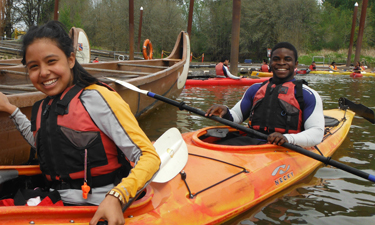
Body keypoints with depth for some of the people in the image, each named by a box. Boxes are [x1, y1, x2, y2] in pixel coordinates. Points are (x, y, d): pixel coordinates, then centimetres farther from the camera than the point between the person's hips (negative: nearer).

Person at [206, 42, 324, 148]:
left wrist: (288, 138, -21)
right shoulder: (256, 89, 25)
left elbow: (317, 132, -1)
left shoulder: (307, 94, 8)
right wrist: (225, 113, 0)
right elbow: (237, 116, 26)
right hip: (251, 142, 4)